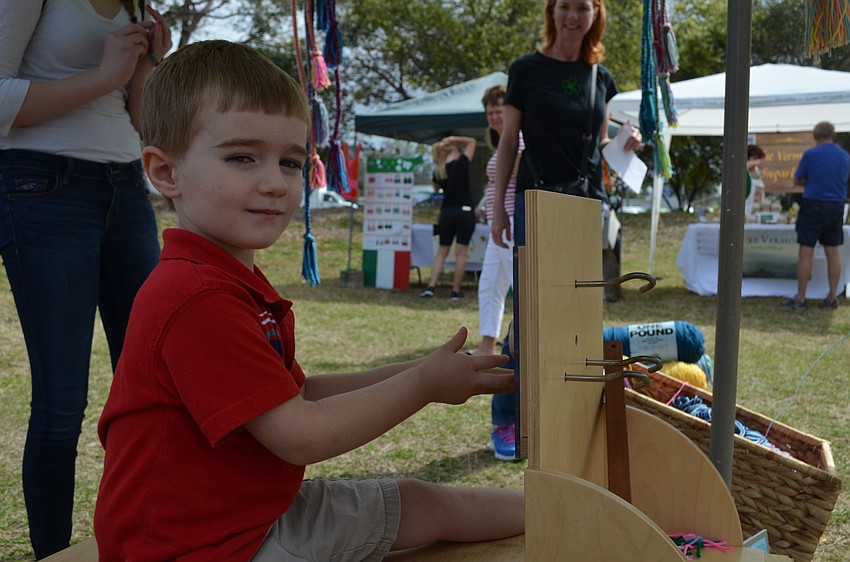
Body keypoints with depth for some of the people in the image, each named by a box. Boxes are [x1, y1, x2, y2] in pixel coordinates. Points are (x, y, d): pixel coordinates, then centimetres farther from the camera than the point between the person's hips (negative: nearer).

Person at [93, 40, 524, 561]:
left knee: (422, 505, 18)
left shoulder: (241, 283, 9)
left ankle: (537, 507, 34)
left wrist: (402, 375, -1)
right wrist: (422, 385, -15)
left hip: (261, 507, 11)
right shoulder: (199, 300, -28)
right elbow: (300, 436, -26)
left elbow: (294, 394, 10)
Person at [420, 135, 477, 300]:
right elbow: (472, 141, 4)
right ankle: (456, 291, 2)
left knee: (442, 251, 11)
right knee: (461, 252, 1)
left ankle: (431, 286, 2)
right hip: (465, 212, -3)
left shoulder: (438, 172, 1)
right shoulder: (461, 163, -9)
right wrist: (453, 139, 1)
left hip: (447, 212, 3)